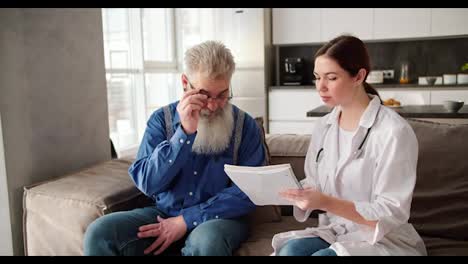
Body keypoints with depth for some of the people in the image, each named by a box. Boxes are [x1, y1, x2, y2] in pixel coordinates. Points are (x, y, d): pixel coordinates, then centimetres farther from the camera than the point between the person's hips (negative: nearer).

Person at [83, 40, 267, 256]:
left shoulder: (246, 126, -5)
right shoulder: (162, 119, -1)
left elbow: (248, 191, -11)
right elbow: (146, 183, -12)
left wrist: (186, 220, -18)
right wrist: (185, 132, -24)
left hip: (219, 217, -2)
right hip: (163, 213, 2)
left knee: (206, 241, -36)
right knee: (98, 233, -20)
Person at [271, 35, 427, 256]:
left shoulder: (394, 132, -15)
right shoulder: (323, 126, 5)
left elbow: (392, 215, -16)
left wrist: (327, 203, -27)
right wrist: (291, 191, -12)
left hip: (385, 239, -4)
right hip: (334, 231, 5)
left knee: (321, 255, -31)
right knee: (290, 249, -25)